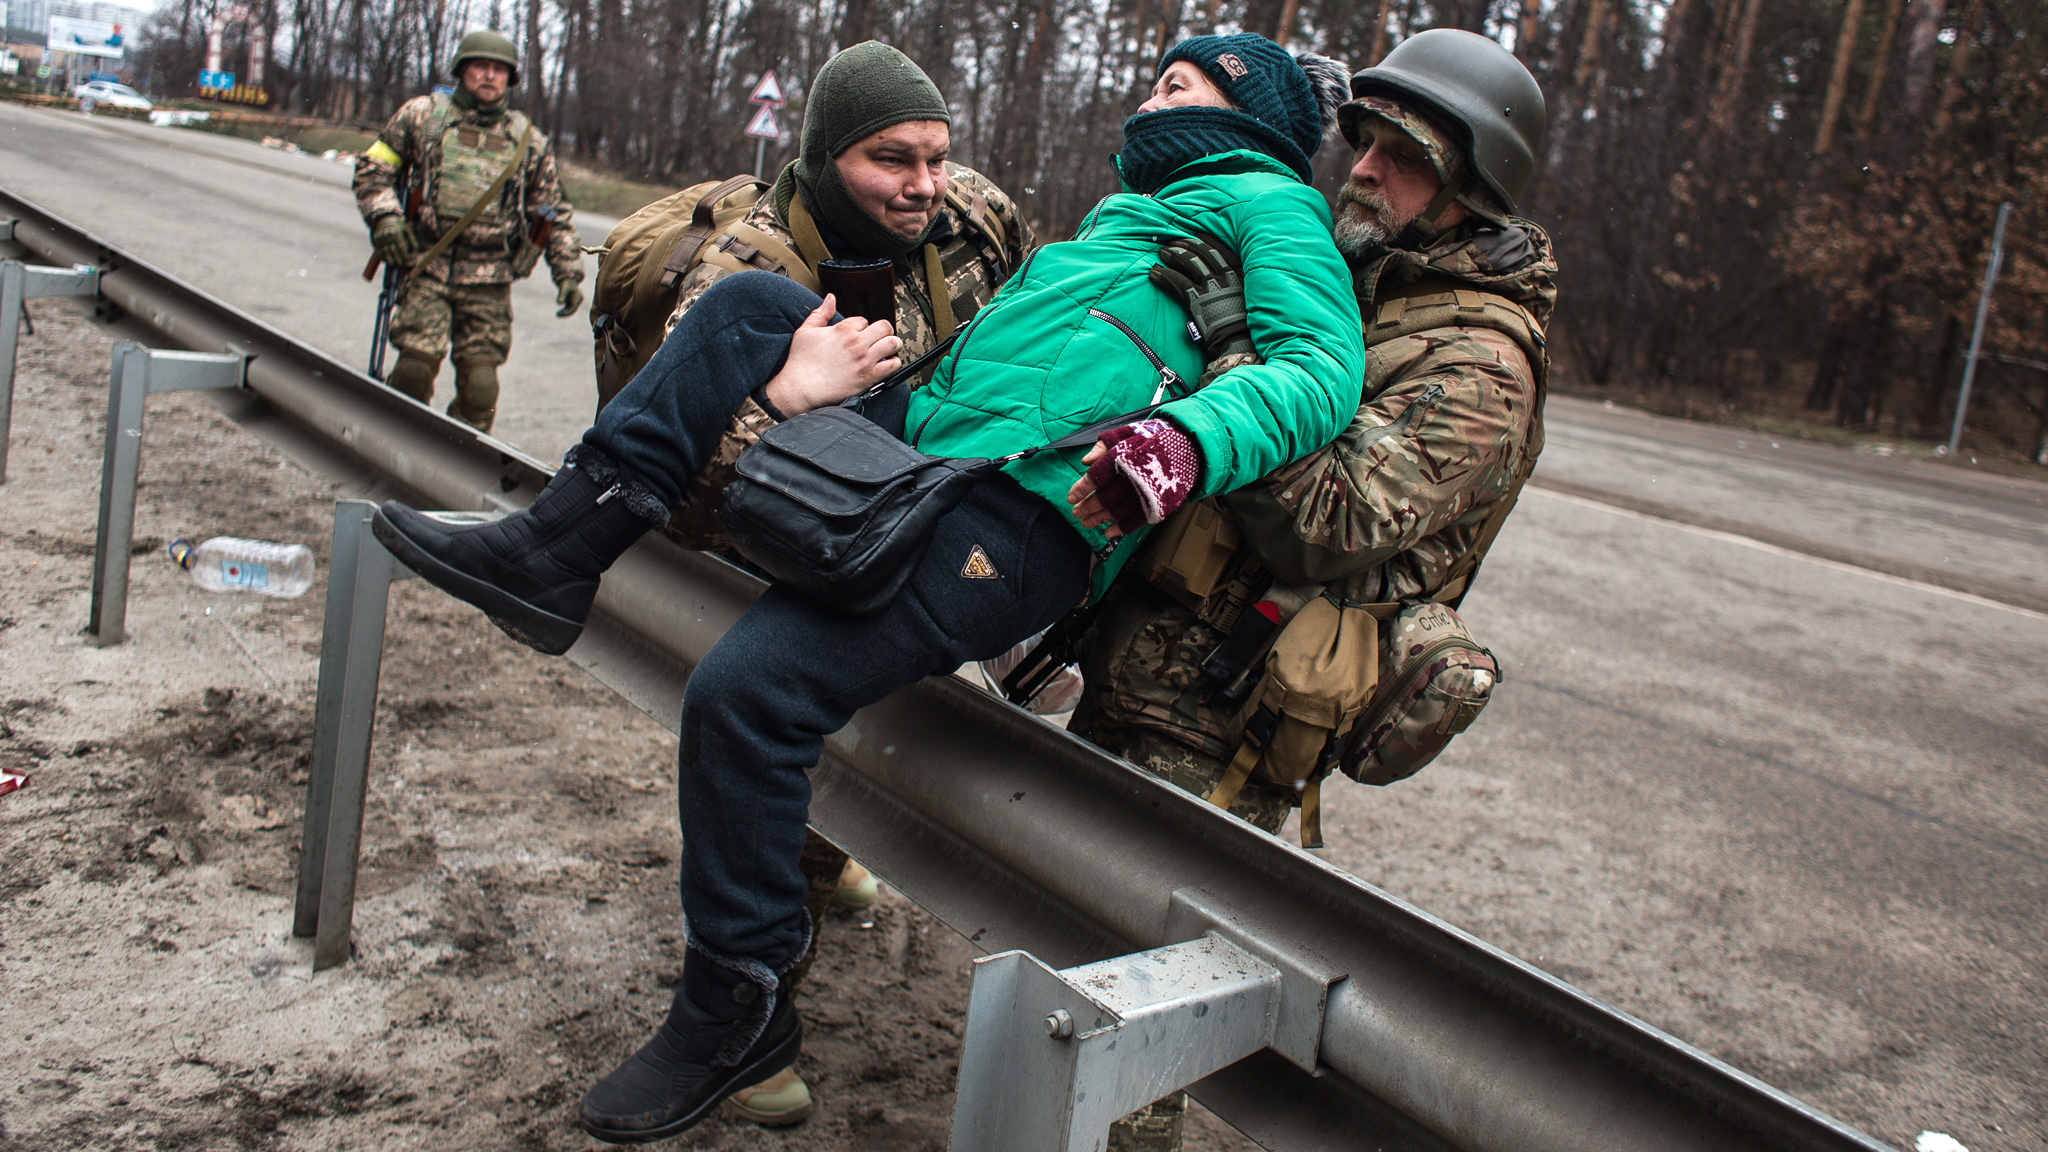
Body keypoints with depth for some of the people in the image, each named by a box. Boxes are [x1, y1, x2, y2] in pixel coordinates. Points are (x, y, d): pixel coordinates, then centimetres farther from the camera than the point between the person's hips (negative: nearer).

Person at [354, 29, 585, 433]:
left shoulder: (529, 142, 13)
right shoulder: (422, 114, 9)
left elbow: (555, 214, 17)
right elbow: (372, 166, 13)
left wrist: (568, 272, 9)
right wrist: (384, 215, -4)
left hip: (489, 281, 1)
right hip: (426, 267, -1)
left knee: (480, 383, -4)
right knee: (416, 365, -13)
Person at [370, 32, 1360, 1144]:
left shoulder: (1267, 201, 8)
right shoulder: (1123, 212, 34)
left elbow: (1321, 366, -11)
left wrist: (1185, 442, -32)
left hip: (1019, 520, -10)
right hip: (918, 443, 10)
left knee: (745, 690, -22)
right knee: (750, 301, 8)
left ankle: (737, 1006, -2)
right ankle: (553, 550, -1)